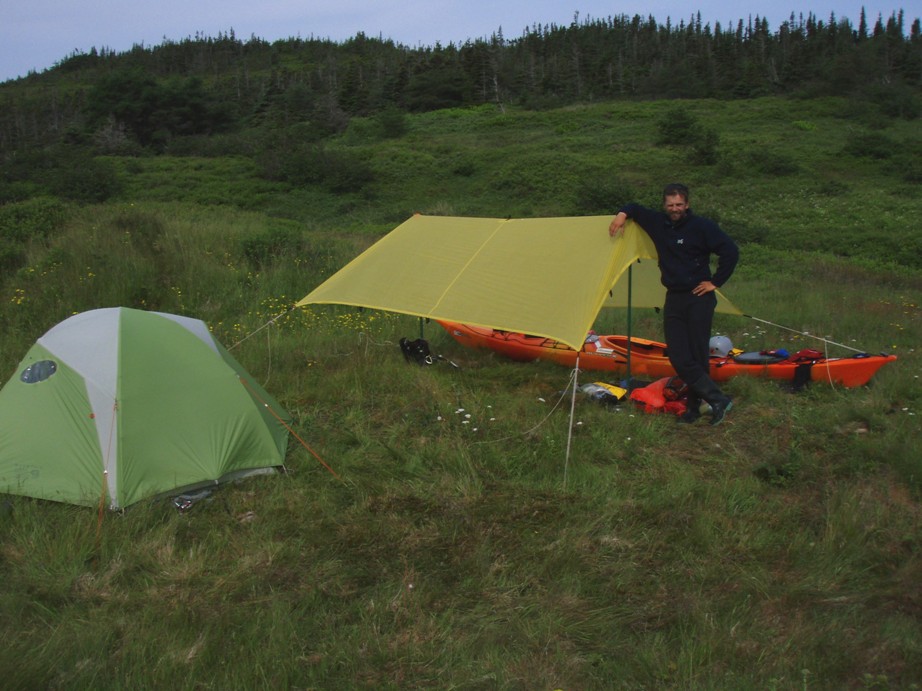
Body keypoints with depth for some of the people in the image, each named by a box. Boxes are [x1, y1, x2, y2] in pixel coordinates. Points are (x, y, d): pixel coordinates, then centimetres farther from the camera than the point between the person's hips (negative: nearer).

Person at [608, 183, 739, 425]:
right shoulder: (659, 223, 8)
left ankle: (695, 406, 10)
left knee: (697, 355, -3)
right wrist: (622, 214, 0)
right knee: (679, 357, -4)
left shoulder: (702, 226, -7)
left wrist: (715, 282, -9)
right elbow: (636, 209, 22)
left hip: (698, 298, -5)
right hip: (674, 298, 5)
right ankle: (717, 399, 5)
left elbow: (730, 251, -11)